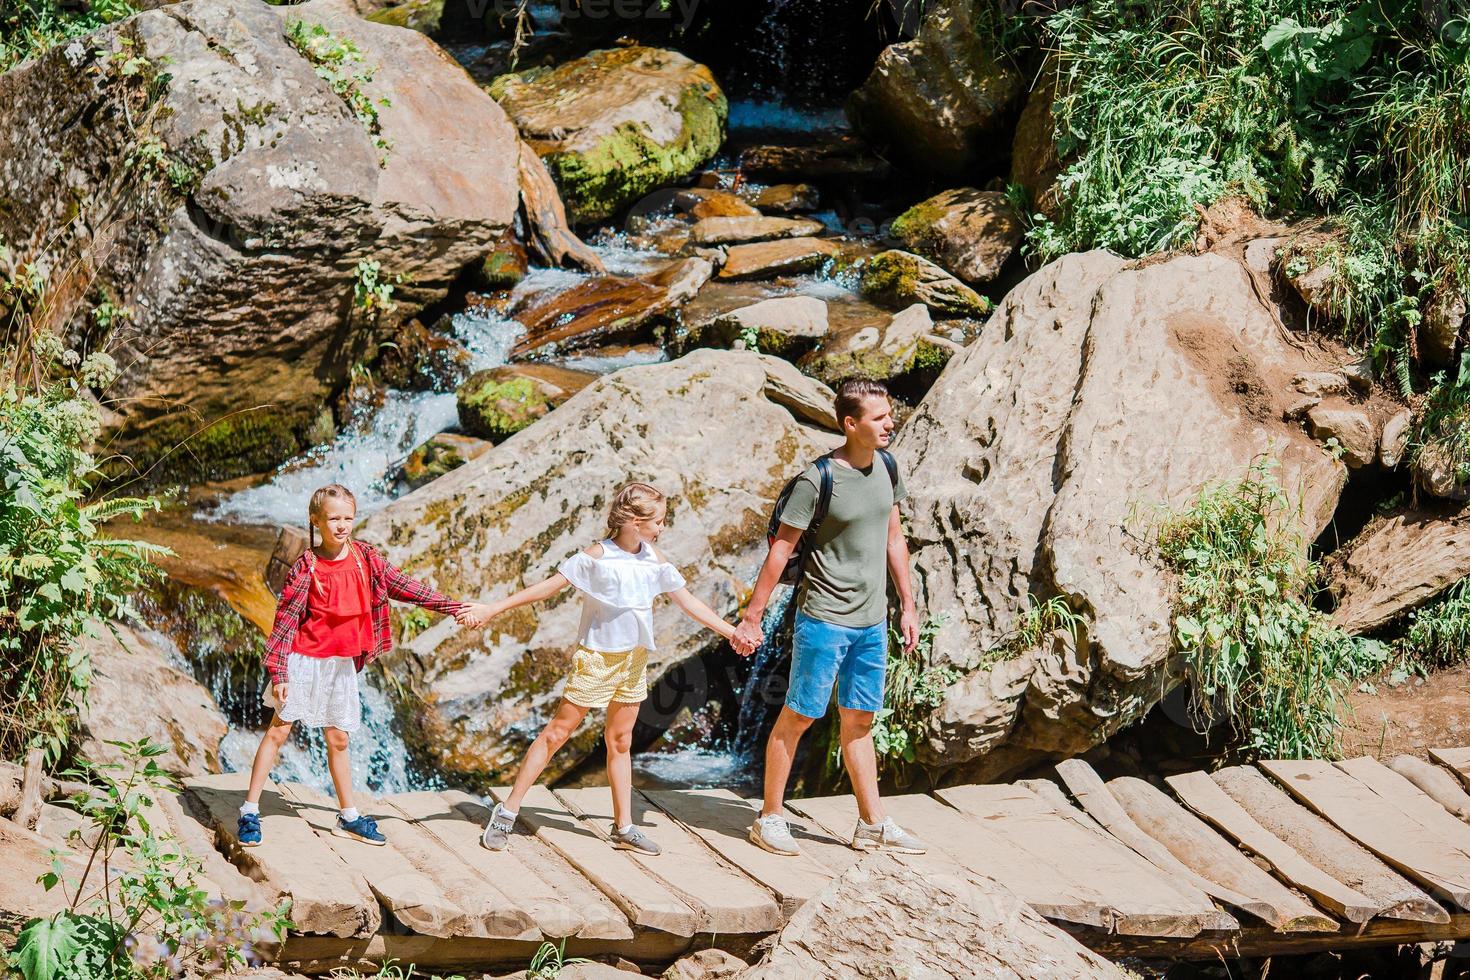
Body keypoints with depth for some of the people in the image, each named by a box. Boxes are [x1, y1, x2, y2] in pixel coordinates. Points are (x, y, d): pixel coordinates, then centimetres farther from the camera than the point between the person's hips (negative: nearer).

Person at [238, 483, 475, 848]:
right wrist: (278, 673, -17)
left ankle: (348, 817, 22)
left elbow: (401, 586, 7)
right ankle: (250, 811, 5)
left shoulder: (365, 557, 0)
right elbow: (285, 621, -12)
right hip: (304, 661, -5)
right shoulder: (306, 567, -13)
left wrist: (451, 606, 5)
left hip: (342, 664, 5)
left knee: (338, 739, 13)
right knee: (278, 731, -1)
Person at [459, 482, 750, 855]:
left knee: (620, 742, 13)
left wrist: (731, 632, 10)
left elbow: (688, 602, 10)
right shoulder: (596, 557, -15)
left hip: (634, 660, 5)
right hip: (596, 656, -5)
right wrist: (493, 608, -15)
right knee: (557, 732, -3)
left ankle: (623, 827, 20)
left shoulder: (655, 561, 1)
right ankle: (507, 813, 2)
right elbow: (548, 587, -13)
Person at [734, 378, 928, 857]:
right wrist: (752, 618, -10)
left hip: (871, 621, 6)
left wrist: (907, 605, 17)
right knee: (798, 717, 1)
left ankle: (873, 826, 17)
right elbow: (780, 551, -11)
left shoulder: (887, 467, 4)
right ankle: (769, 819, 11)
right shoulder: (817, 480, -16)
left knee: (859, 722, 12)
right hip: (824, 619, -6)